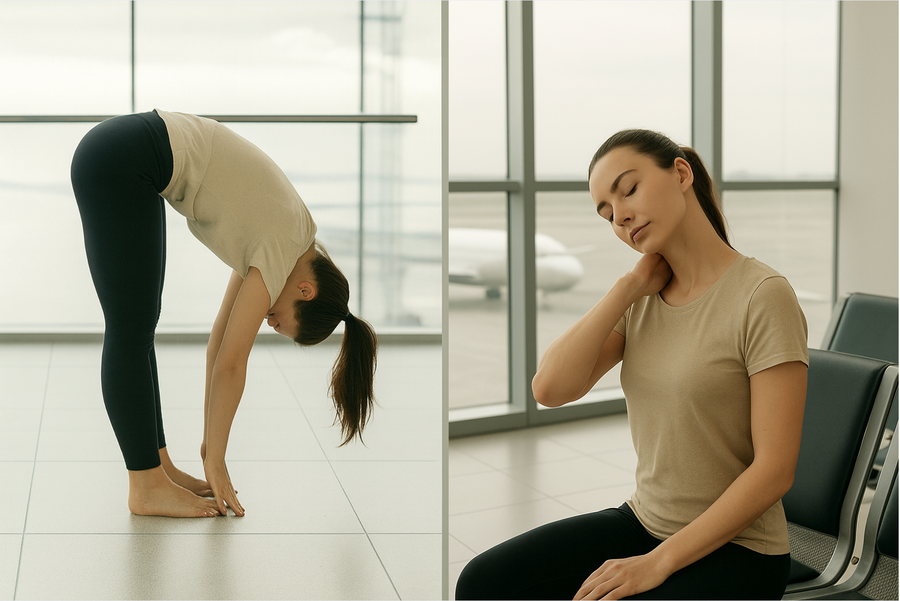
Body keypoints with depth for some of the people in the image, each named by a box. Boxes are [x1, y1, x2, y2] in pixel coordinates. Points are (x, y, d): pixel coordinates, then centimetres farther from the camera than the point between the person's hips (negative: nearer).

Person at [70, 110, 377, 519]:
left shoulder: (278, 234, 12)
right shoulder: (282, 249, -11)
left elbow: (221, 336, 15)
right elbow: (230, 363, -9)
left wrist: (211, 439, 17)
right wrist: (214, 462, 0)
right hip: (120, 163, -9)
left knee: (138, 325, 10)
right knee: (130, 329, -5)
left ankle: (155, 466, 18)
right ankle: (146, 488, 1)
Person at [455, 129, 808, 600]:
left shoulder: (762, 297, -15)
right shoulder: (642, 302, 5)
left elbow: (774, 470, -17)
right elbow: (550, 389, -9)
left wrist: (658, 562, -18)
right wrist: (629, 286, -10)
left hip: (733, 548, -5)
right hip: (644, 521, 6)